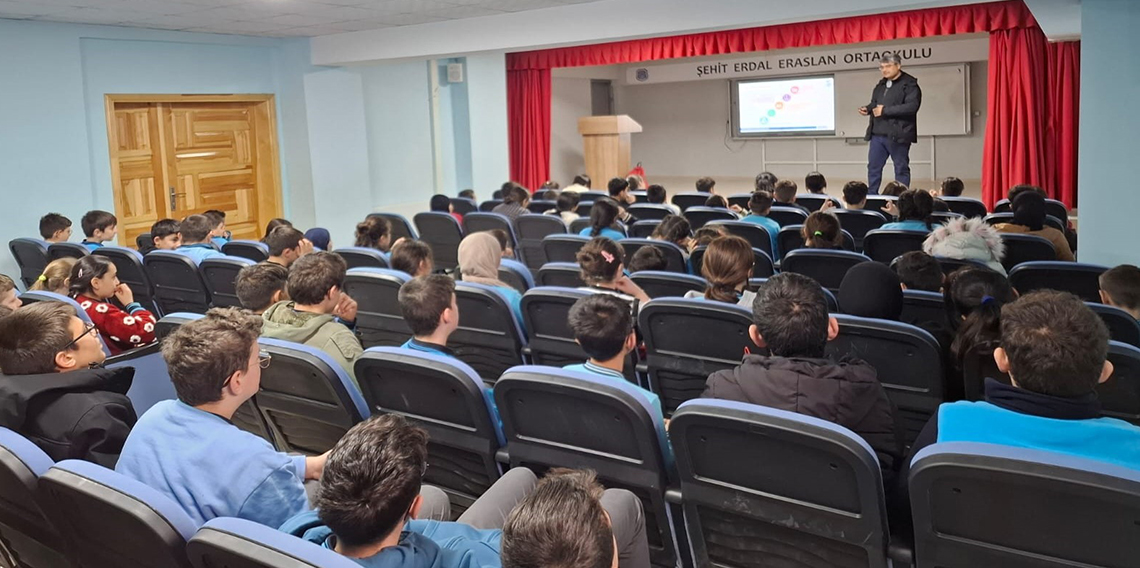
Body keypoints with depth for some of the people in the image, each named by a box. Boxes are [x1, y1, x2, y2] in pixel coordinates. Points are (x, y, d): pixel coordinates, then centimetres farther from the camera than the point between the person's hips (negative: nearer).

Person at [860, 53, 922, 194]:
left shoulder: (910, 84, -7)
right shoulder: (881, 85, 17)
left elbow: (912, 107, -19)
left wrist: (885, 110, -20)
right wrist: (867, 108, 2)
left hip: (897, 135, -7)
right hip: (877, 134, 7)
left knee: (901, 169, 3)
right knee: (873, 166, 9)